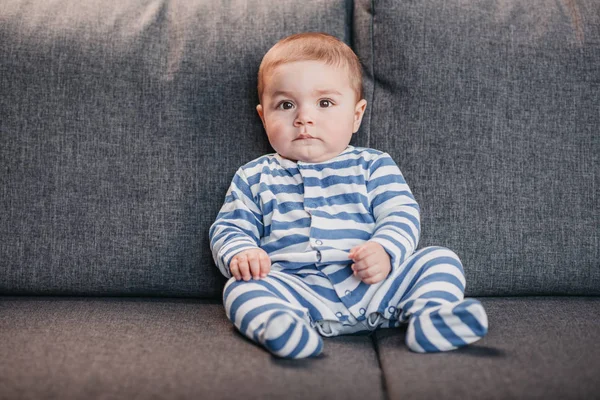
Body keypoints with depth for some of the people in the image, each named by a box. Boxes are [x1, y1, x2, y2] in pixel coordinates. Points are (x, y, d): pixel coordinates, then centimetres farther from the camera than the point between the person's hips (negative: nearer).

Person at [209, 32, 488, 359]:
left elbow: (402, 215, 6)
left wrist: (385, 251, -17)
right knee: (242, 288, -26)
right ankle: (276, 324, -52)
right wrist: (240, 254, -8)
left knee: (440, 259, -14)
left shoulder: (373, 166, 14)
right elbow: (229, 228, 17)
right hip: (297, 290, 0)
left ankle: (432, 316, -38)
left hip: (372, 285, 1)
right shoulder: (255, 177, 18)